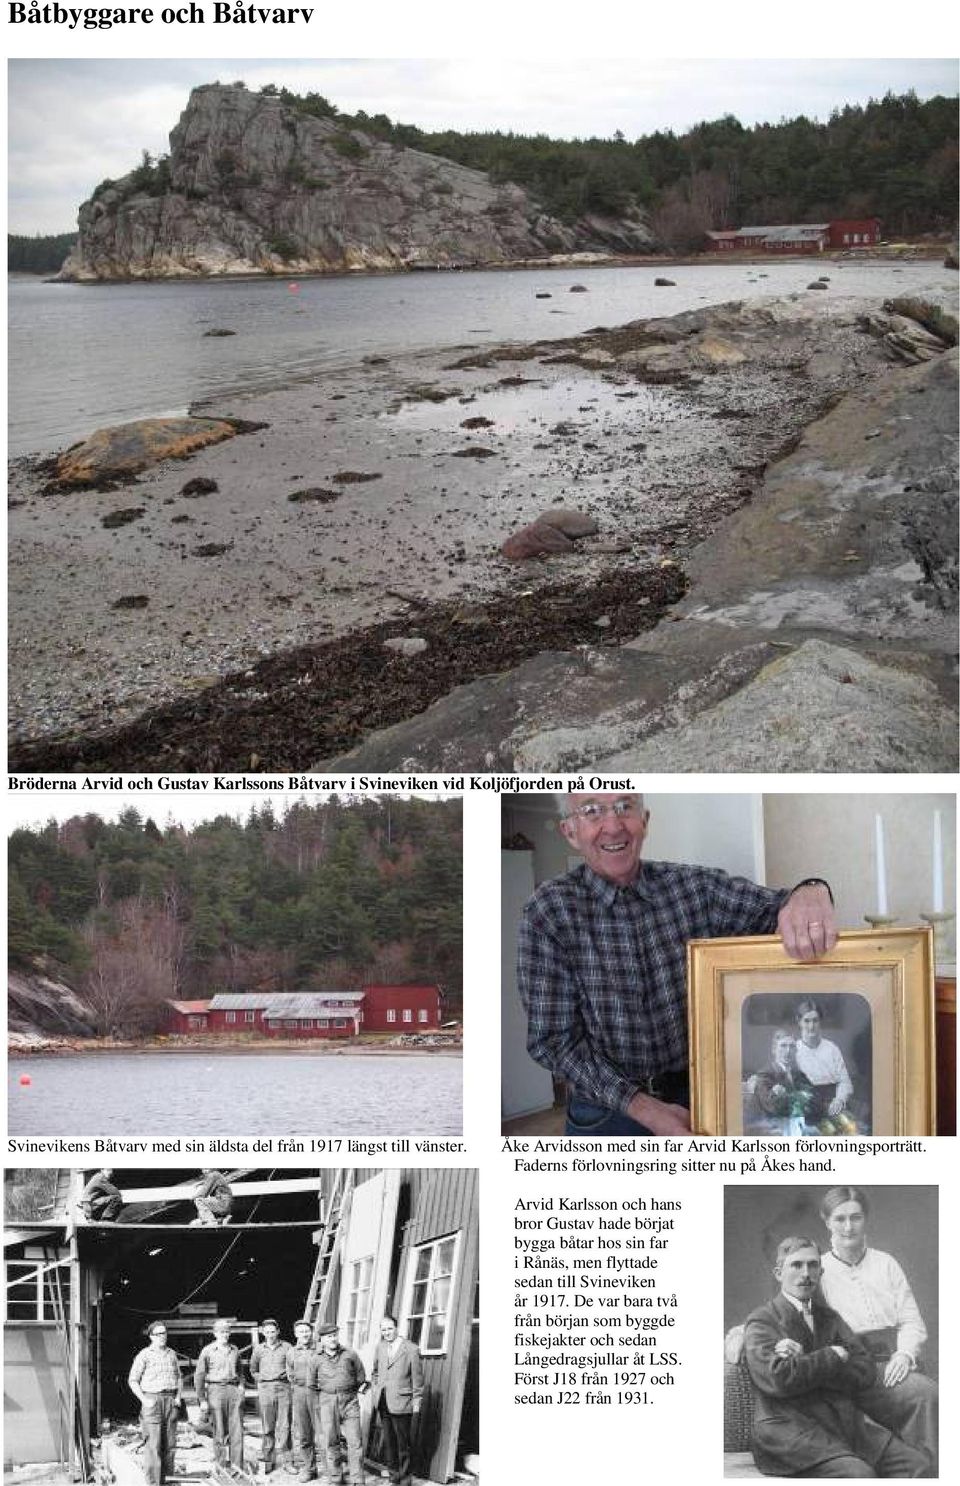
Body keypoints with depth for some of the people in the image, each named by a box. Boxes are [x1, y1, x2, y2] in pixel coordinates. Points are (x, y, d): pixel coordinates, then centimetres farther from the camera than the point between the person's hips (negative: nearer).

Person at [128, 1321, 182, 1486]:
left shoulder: (172, 1354, 14)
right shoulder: (144, 1355, 0)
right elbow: (133, 1380, 0)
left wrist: (178, 1397, 7)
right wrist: (144, 1399, -10)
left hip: (171, 1400, 5)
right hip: (152, 1400, -5)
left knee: (170, 1443, 5)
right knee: (153, 1444, -9)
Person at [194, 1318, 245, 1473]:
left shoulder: (234, 1350, 12)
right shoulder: (208, 1351, 0)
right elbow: (199, 1377, 0)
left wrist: (241, 1386, 8)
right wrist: (202, 1400, -4)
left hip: (234, 1390, 3)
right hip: (216, 1390, -3)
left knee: (237, 1429, -3)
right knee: (220, 1431, 0)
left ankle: (236, 1465, 0)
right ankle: (221, 1466, 8)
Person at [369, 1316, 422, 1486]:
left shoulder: (411, 1349, -8)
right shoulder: (380, 1347, 9)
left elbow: (417, 1378, -4)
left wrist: (416, 1402, -4)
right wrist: (375, 1388, 12)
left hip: (401, 1402, -5)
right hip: (383, 1403, 5)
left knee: (403, 1443, 1)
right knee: (388, 1440, 10)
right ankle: (393, 1472, 19)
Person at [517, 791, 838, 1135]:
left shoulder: (696, 887, -4)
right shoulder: (548, 910, -11)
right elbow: (554, 1039, -12)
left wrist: (811, 892, -38)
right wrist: (644, 1109, -22)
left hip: (699, 1100, 3)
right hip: (606, 1113, -3)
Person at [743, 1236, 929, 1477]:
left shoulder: (829, 1317, 23)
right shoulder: (761, 1321, 4)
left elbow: (865, 1372, 7)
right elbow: (779, 1379, -14)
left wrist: (805, 1363, -7)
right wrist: (833, 1356, -2)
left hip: (846, 1421, 6)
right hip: (788, 1428, -6)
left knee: (916, 1465, -15)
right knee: (859, 1474, -31)